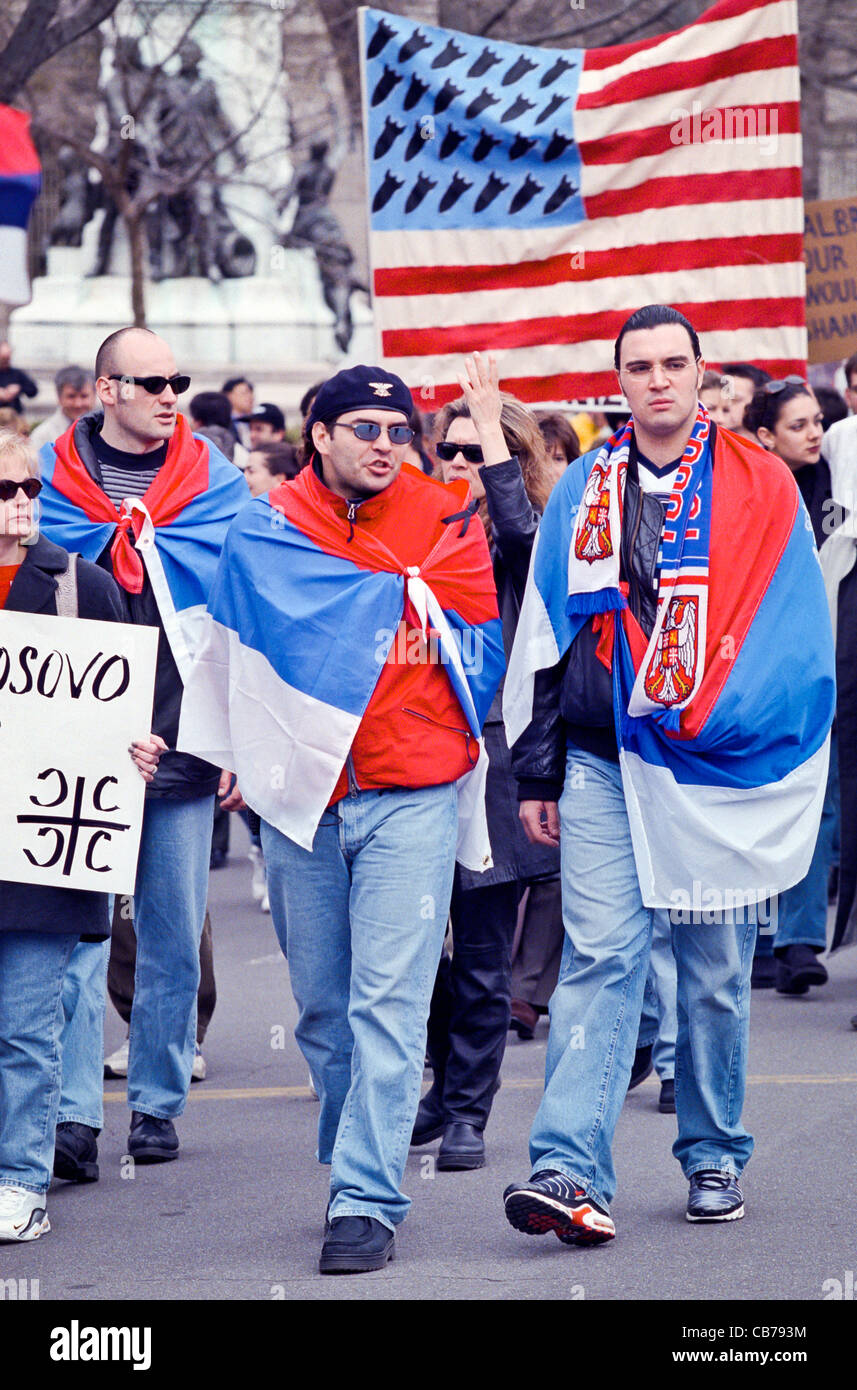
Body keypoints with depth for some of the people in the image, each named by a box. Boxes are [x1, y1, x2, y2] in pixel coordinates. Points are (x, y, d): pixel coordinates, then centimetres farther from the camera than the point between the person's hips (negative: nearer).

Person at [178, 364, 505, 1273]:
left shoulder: (443, 522, 4)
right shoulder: (263, 531, 7)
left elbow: (480, 648, 5)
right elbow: (235, 656, 12)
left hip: (412, 800, -2)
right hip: (299, 801, 2)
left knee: (387, 1005, -10)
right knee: (323, 1010, 10)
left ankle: (365, 1201, -10)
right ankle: (358, 1169, 26)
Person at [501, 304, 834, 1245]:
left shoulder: (760, 488, 3)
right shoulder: (583, 491, 10)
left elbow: (796, 636, 1)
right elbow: (542, 637, 12)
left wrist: (784, 770, -8)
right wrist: (536, 773, 8)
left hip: (720, 770, -1)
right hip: (602, 762, 1)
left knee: (715, 971, 8)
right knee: (599, 956, -10)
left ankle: (713, 1157, 22)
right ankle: (569, 1169, -17)